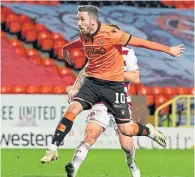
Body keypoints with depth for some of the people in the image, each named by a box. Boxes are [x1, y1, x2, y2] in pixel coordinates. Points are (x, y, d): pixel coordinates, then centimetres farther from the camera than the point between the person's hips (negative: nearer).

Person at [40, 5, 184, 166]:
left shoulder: (111, 34, -20)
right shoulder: (84, 35, -1)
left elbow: (141, 42, -13)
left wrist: (168, 50, -6)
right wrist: (66, 48, 45)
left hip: (113, 85, -4)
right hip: (92, 81, 4)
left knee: (126, 131, -3)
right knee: (73, 108, -20)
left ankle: (149, 131, 30)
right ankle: (53, 149, -15)